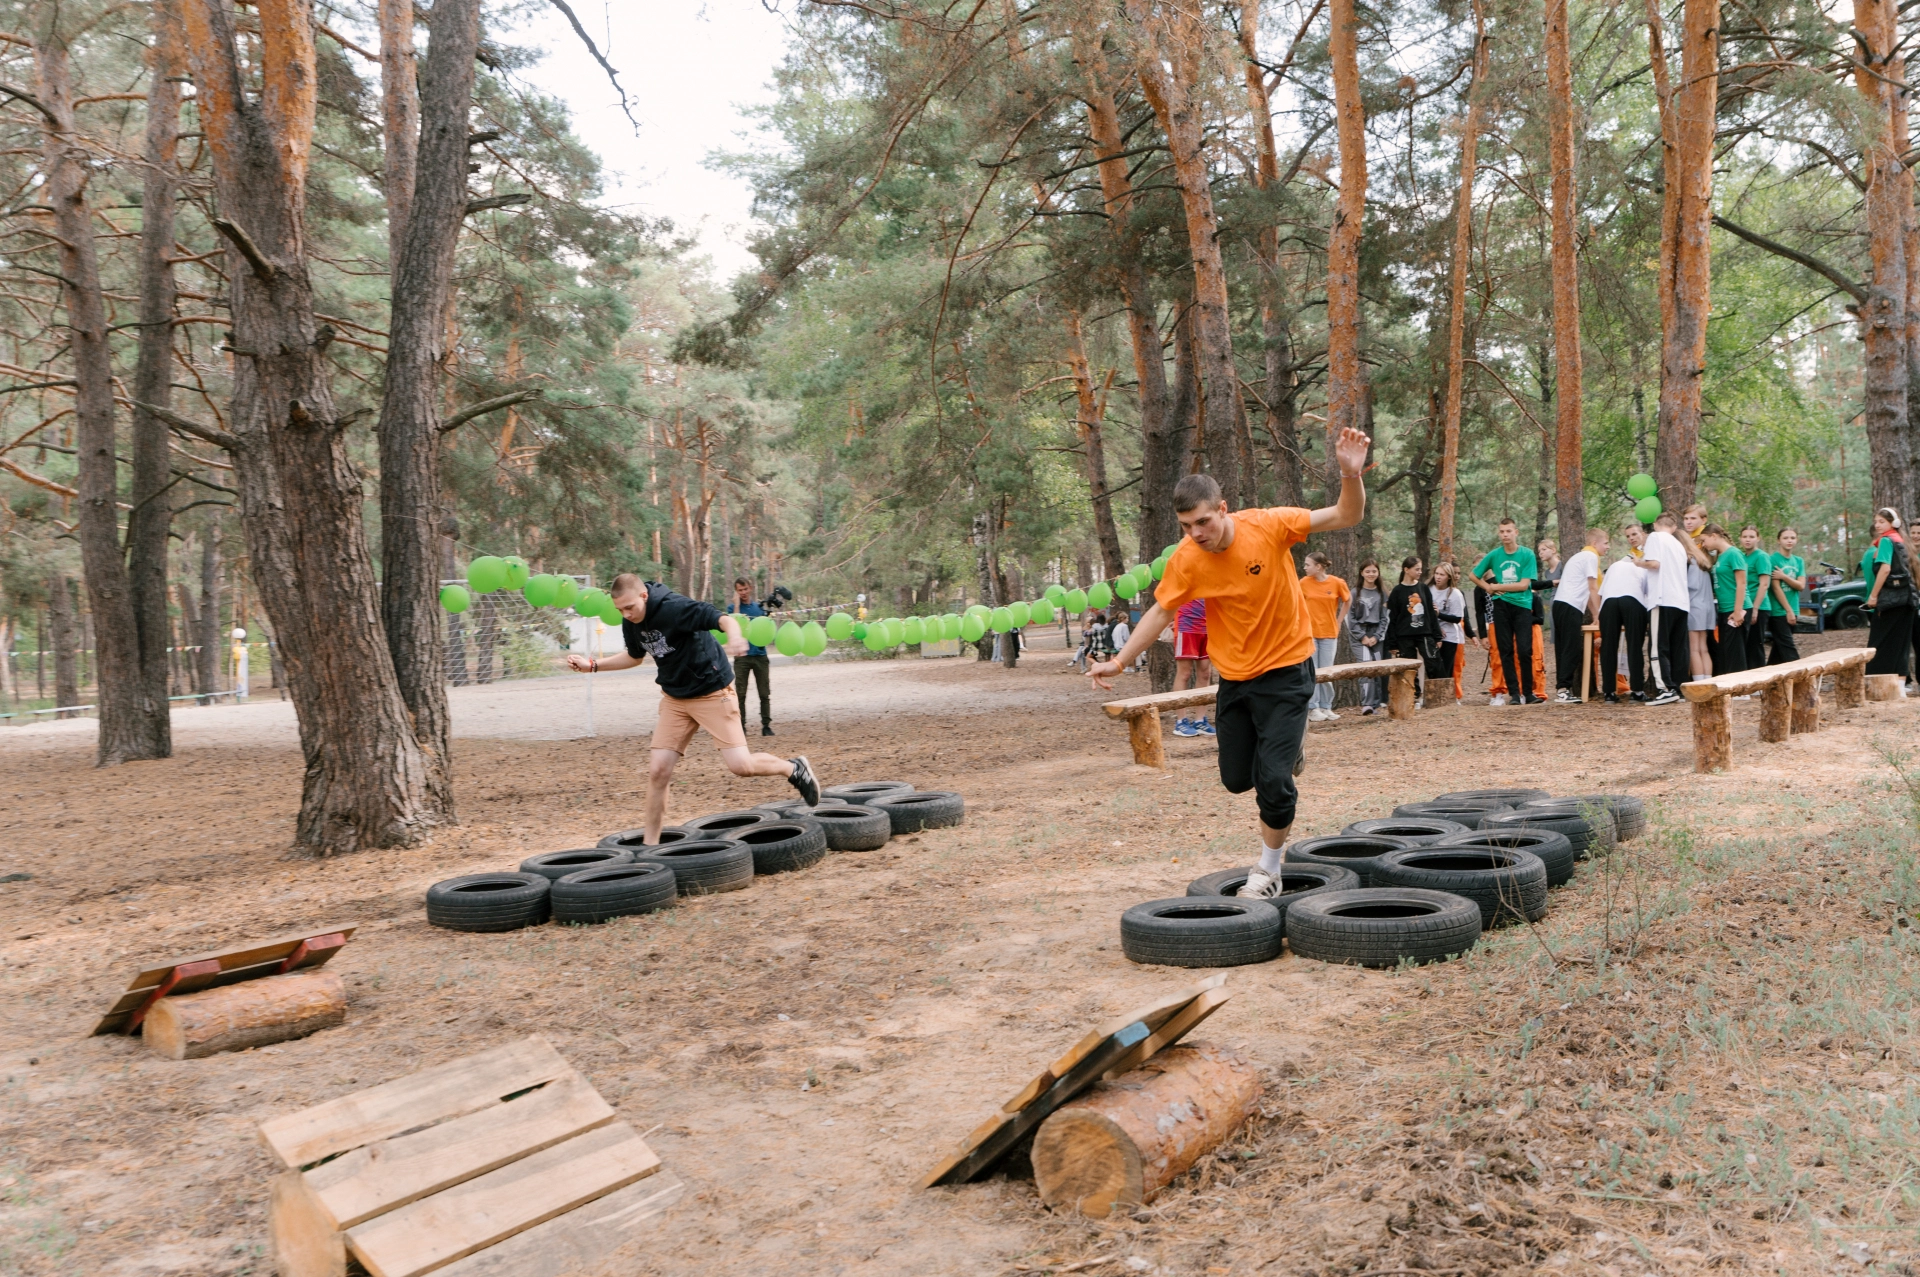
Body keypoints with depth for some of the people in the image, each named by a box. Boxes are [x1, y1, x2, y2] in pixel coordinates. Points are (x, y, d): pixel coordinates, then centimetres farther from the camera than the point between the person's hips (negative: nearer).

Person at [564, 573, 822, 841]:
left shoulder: (674, 608, -24)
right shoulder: (630, 623, -1)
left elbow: (723, 618, -34)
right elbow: (635, 656, 19)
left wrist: (735, 635, -56)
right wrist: (592, 664, 9)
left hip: (712, 692, -6)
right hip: (674, 698, 6)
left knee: (740, 765, -13)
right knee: (658, 770, -1)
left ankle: (794, 768, 15)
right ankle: (650, 843, 12)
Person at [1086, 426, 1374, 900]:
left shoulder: (1268, 526, -18)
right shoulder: (1185, 559, -11)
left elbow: (1346, 516, -15)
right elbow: (1161, 611, 1)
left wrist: (1351, 476, -34)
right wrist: (1119, 661, -3)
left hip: (1286, 669, -4)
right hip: (1234, 676, 4)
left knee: (1274, 781, -10)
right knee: (1237, 780, 11)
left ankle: (1269, 870, 13)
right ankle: (1283, 744, 45)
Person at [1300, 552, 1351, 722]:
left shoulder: (1337, 583, -5)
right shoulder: (1304, 583, -5)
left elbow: (1348, 600, 11)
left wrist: (1339, 620, 8)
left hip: (1329, 633, 0)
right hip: (1309, 633, 0)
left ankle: (1326, 707, 14)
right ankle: (1313, 709, 3)